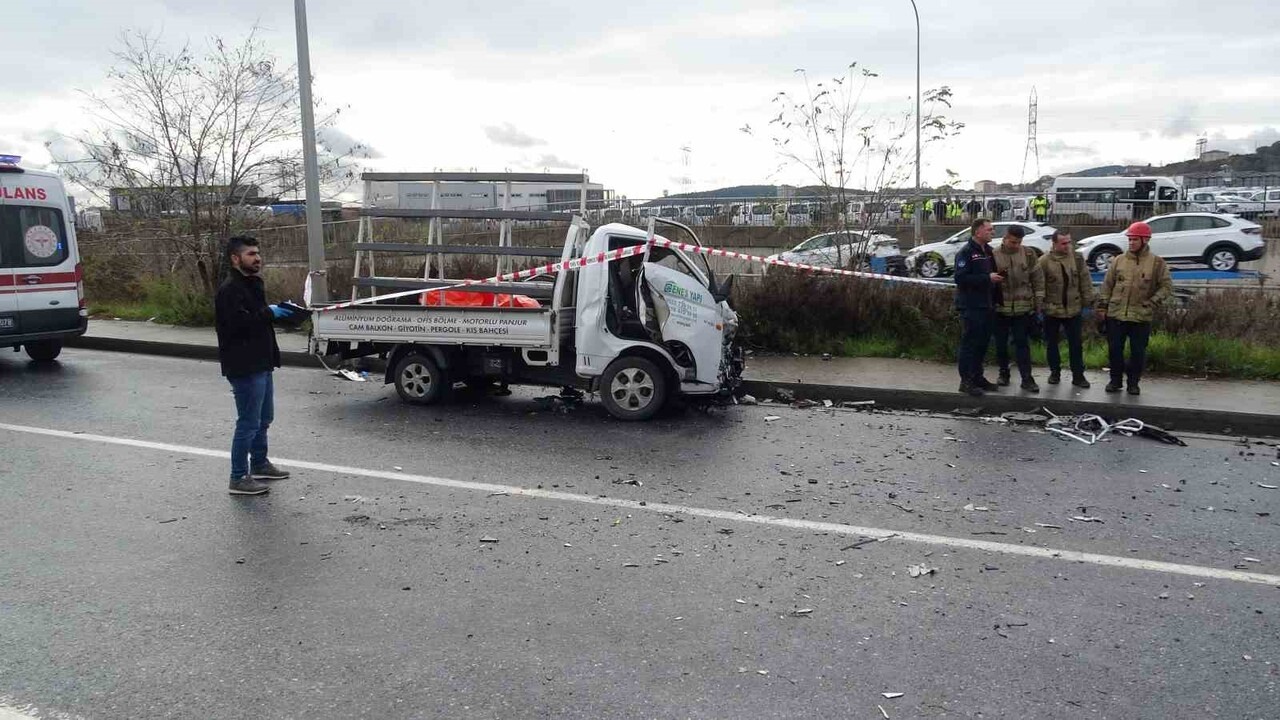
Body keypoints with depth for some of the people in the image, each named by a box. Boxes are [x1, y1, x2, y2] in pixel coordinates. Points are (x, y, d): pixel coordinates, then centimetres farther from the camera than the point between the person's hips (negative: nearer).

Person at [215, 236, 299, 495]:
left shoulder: (253, 284, 16)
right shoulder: (230, 290, -17)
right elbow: (238, 323, -30)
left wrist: (281, 313, 6)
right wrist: (269, 313, -24)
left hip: (260, 364, 10)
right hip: (244, 367, -10)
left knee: (264, 418, 21)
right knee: (249, 423, -5)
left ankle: (260, 464, 35)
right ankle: (238, 479, 3)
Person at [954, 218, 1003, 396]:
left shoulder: (988, 251, 14)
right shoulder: (966, 252, -11)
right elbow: (960, 278, -21)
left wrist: (997, 278, 9)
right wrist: (987, 278, -21)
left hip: (986, 305, 9)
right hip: (971, 306, -9)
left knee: (983, 343, 13)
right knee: (969, 343, -6)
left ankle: (977, 377, 23)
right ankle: (966, 381, -1)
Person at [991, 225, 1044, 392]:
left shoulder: (1028, 254, 0)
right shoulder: (994, 256, -3)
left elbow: (1037, 278, 5)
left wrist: (1038, 300, 4)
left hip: (1023, 308, 0)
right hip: (1000, 308, 0)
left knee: (1022, 343, 2)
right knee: (1001, 343, 10)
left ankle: (1027, 379, 5)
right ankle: (1004, 373, 27)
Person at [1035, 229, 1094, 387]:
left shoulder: (1077, 258, -2)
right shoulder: (1044, 261, -9)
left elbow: (1085, 282, 3)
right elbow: (1039, 285, -8)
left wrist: (1088, 301, 3)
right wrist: (1039, 304, -13)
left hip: (1074, 309, 1)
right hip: (1052, 310, -1)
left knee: (1076, 343, 6)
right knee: (1051, 343, 11)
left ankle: (1078, 375, 15)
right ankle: (1055, 372, 26)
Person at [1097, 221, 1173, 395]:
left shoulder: (1157, 262, 0)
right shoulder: (1119, 260, 7)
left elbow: (1167, 286, 2)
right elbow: (1107, 286, 9)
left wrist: (1151, 303, -9)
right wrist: (1102, 307, 4)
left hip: (1141, 317, -2)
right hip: (1115, 315, 2)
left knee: (1138, 352, 4)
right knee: (1114, 349, 6)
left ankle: (1133, 382, 18)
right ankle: (1115, 380, 20)